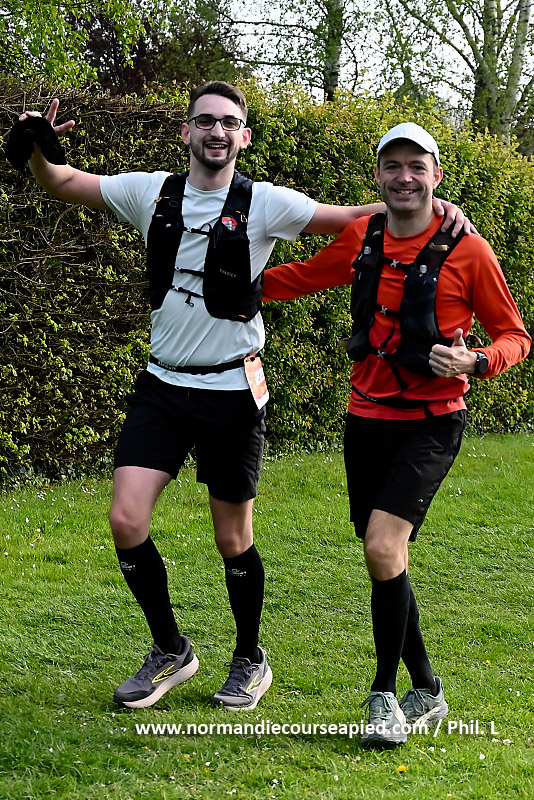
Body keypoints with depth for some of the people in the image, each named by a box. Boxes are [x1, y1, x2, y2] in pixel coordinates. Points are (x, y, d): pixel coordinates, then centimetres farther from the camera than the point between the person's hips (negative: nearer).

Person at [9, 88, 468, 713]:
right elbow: (60, 183, 11)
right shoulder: (152, 193, 3)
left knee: (233, 541, 5)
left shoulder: (265, 205, -5)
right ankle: (170, 652, 13)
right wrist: (36, 148, -10)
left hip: (232, 393, -3)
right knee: (126, 522, -9)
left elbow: (353, 218, 0)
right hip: (162, 386, 3)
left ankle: (250, 660, 28)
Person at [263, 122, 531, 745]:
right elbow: (302, 278, 23)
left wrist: (475, 362, -19)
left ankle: (384, 695, -5)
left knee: (383, 548, -21)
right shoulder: (362, 239, 4)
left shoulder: (467, 252, -8)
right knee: (385, 559, 10)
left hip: (430, 423, -5)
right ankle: (426, 691, 28)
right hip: (368, 416, 5)